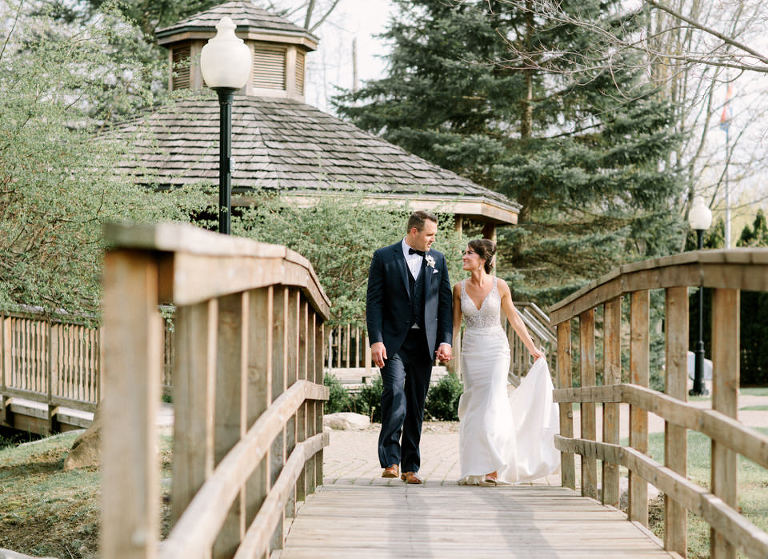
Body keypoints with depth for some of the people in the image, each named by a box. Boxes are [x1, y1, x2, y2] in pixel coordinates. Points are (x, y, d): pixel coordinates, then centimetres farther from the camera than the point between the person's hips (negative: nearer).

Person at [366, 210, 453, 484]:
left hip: (424, 343, 3)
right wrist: (376, 341, -11)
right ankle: (390, 460, -9)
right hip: (393, 341, -3)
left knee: (416, 406, 6)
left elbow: (445, 302, 11)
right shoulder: (384, 257, 1)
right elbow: (374, 301, -2)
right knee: (395, 397, -19)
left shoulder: (437, 259, 11)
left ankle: (410, 467, 12)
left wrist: (445, 340, 1)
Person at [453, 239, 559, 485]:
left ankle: (493, 469, -11)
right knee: (474, 407, 3)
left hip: (496, 350, -2)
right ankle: (475, 470, 12)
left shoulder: (500, 286, -4)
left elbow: (514, 319, 6)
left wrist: (532, 348, 10)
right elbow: (455, 323, 9)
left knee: (493, 404, -14)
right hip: (471, 352, 3)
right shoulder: (459, 289, 1)